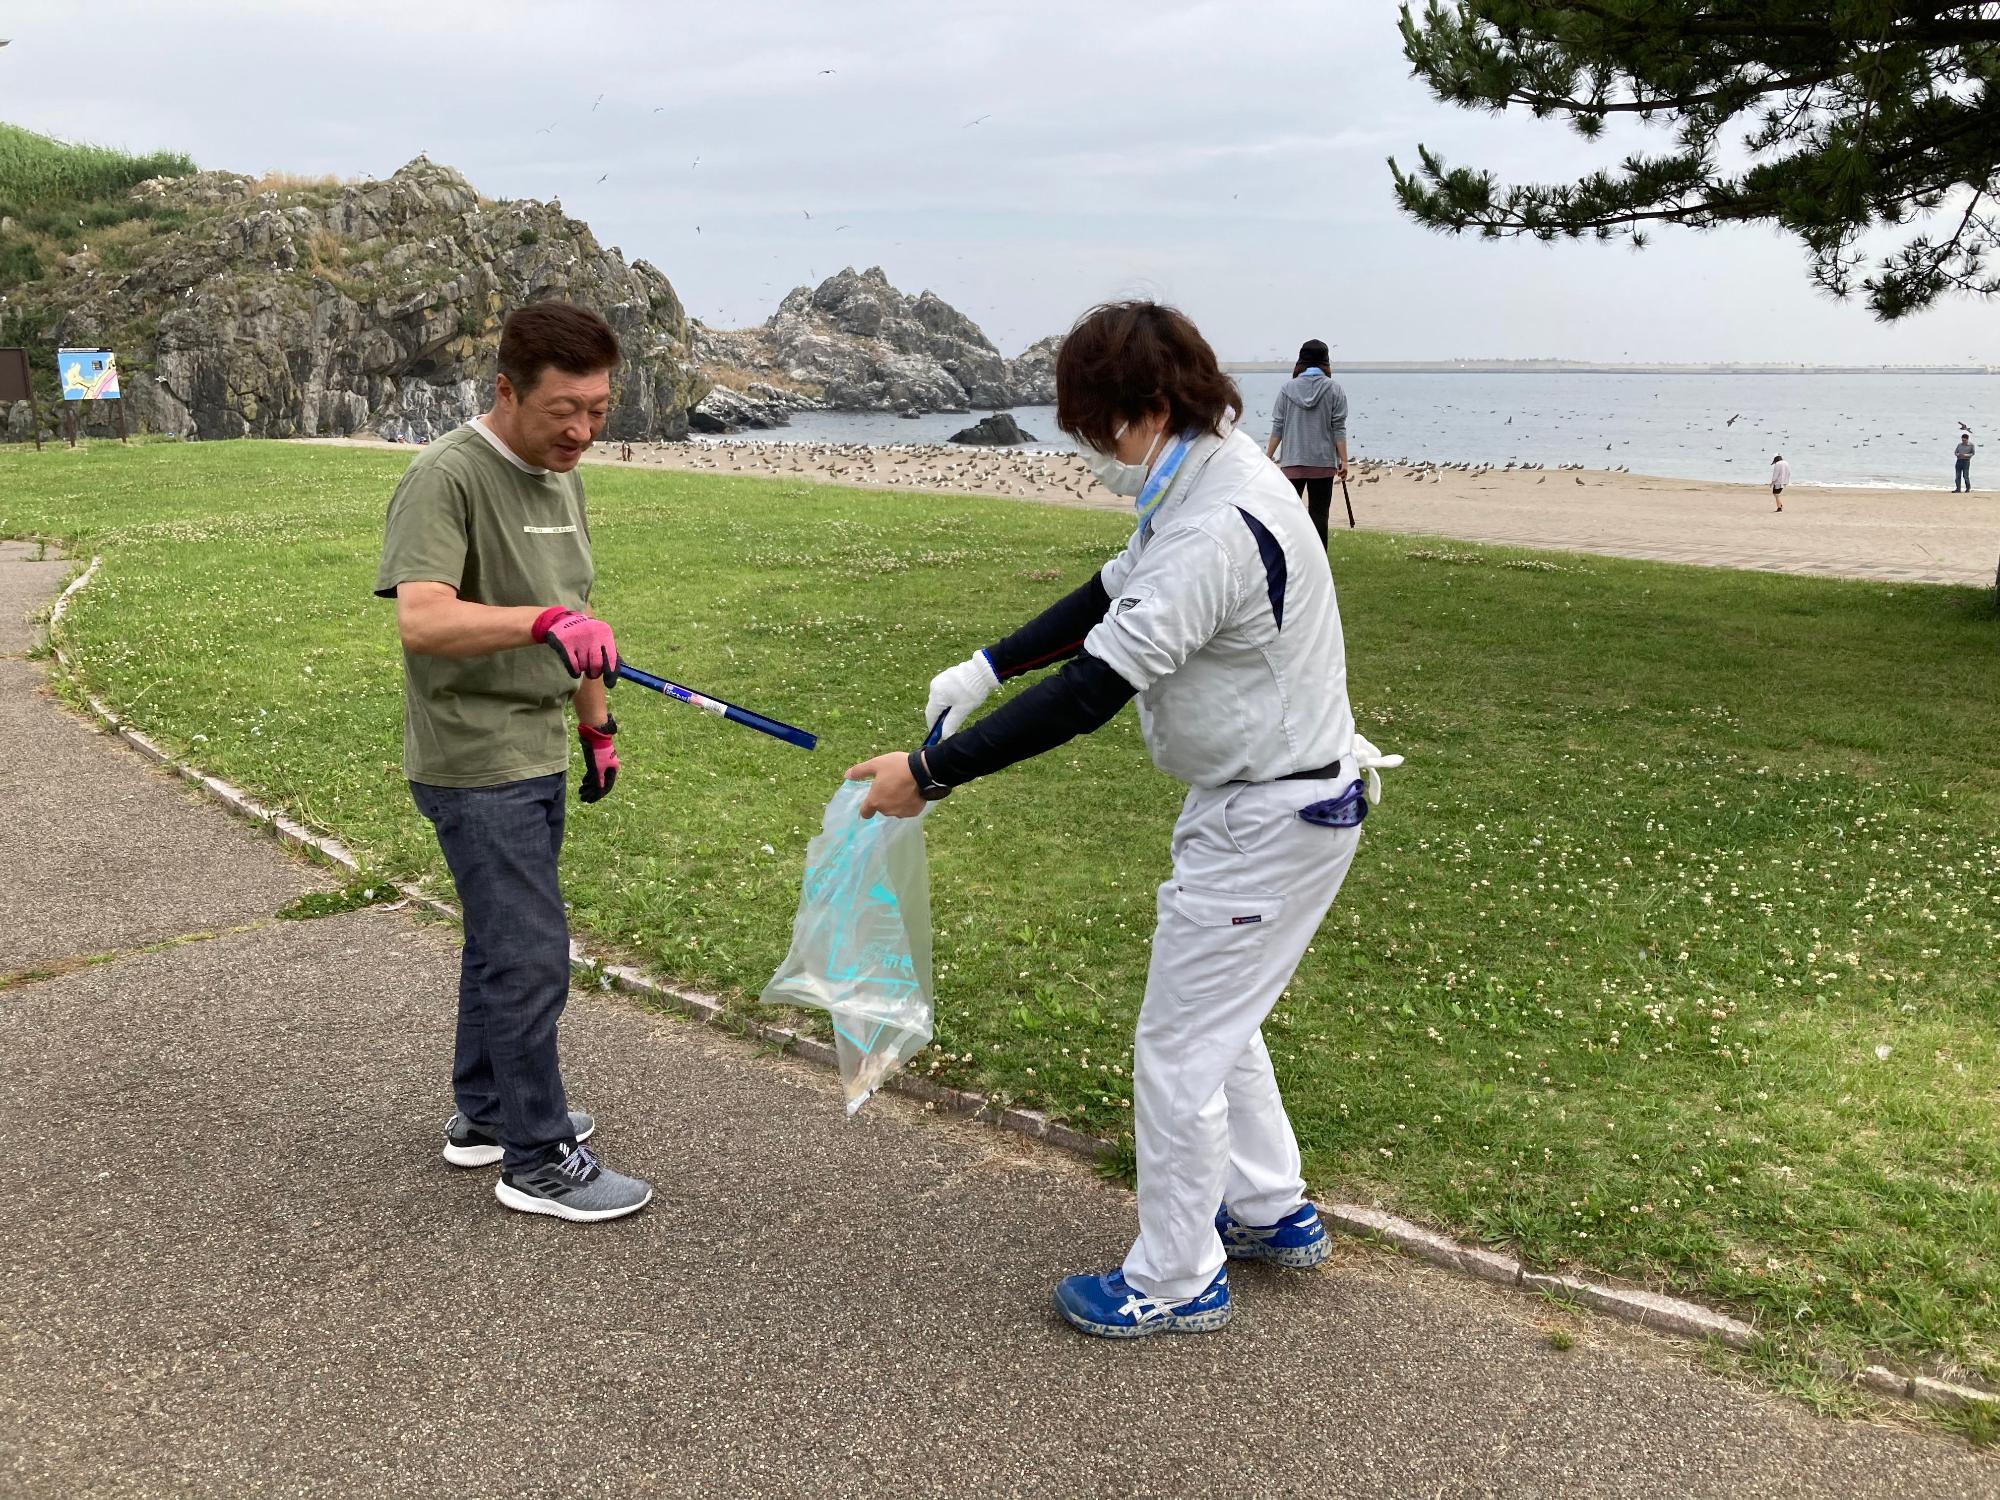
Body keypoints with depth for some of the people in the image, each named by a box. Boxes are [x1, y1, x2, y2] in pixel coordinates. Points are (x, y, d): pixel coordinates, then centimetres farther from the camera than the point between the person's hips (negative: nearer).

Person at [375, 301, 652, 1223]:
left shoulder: (560, 480, 10)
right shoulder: (447, 478, -18)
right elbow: (421, 622, -32)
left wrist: (596, 726, 22)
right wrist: (545, 621, -44)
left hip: (537, 757, 9)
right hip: (474, 765, -9)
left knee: (501, 942, 18)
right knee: (530, 957, -5)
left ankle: (484, 1115, 33)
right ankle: (537, 1159, 9)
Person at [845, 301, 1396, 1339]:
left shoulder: (1214, 531, -30)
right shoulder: (1207, 478, 4)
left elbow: (1088, 696, -31)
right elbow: (1113, 597, 15)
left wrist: (931, 773, -25)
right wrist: (988, 666, 5)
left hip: (1270, 820, -10)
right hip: (1261, 797, 10)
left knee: (1178, 1051, 2)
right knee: (1216, 1023, 24)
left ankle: (1176, 1282, 19)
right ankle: (1272, 1212, 40)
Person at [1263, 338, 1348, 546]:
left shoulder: (1288, 388, 2)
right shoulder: (1334, 390, -1)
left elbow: (1277, 427, 1)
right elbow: (1338, 429, -3)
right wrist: (1343, 460, 1)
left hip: (1292, 461, 1)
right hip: (1323, 461, -1)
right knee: (1319, 513, 3)